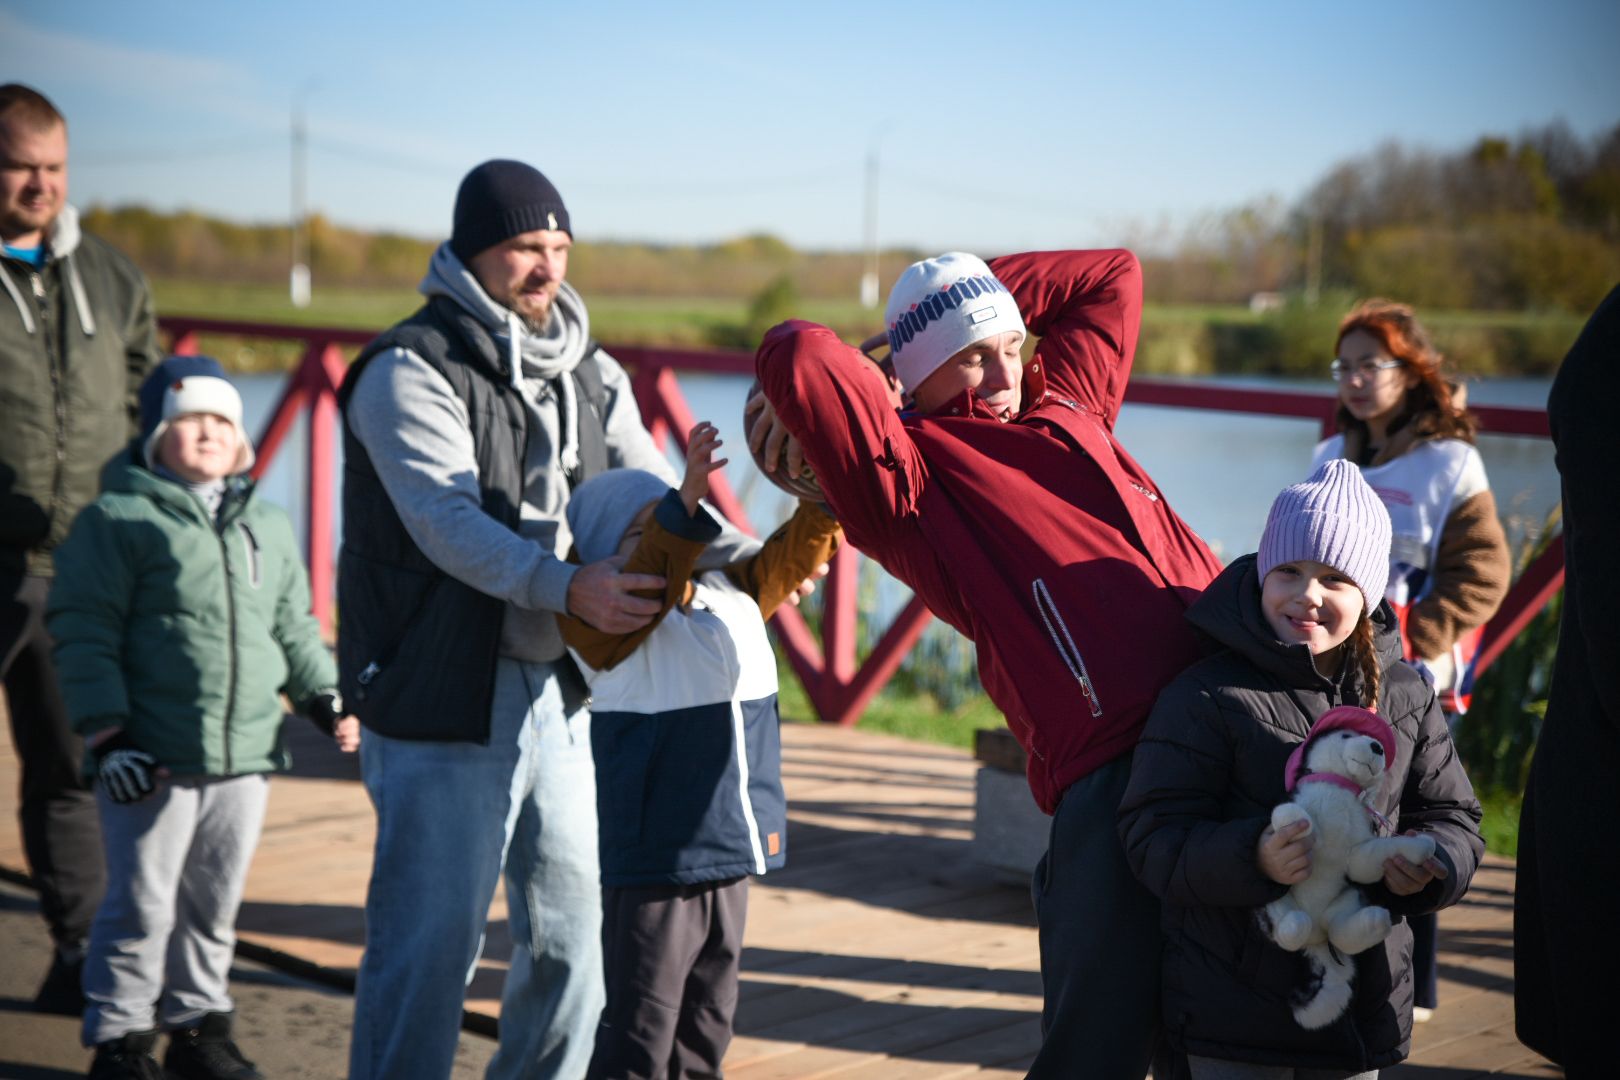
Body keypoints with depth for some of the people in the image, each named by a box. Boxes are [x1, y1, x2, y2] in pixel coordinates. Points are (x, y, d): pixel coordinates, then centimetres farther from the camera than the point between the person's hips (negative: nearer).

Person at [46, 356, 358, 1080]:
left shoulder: (267, 528, 15)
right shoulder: (118, 519, -3)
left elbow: (294, 627, 23)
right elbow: (84, 632, -6)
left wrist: (324, 697, 11)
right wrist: (106, 730, -12)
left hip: (246, 755, 5)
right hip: (151, 760, -5)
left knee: (214, 903, 14)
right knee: (142, 903, 0)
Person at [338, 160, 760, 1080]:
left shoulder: (590, 374, 13)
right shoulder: (413, 370, -9)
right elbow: (448, 521, -22)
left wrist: (741, 555, -16)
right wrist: (566, 587, -37)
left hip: (562, 692, 7)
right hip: (447, 695, -7)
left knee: (575, 930, 13)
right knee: (432, 939, -4)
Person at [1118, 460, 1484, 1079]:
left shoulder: (1407, 697, 5)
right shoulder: (1205, 697, -9)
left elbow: (1453, 817, 11)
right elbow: (1154, 836, -13)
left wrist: (1426, 865, -11)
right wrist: (1253, 859, -30)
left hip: (1367, 999, 4)